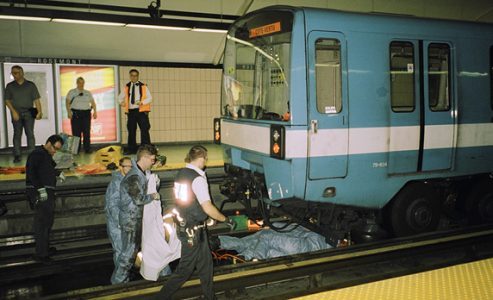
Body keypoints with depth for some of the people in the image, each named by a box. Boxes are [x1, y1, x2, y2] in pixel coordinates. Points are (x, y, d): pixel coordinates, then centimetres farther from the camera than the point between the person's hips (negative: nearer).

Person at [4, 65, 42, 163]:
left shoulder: (30, 85, 5)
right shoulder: (10, 86, 8)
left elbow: (36, 100, 1)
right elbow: (7, 100, 5)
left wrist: (39, 112, -9)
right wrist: (13, 111, -8)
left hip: (29, 113, -1)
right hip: (16, 113, 1)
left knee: (30, 134, -2)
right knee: (17, 134, 3)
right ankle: (17, 156, 6)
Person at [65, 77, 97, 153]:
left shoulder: (88, 93, 17)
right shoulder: (72, 92, 7)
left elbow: (93, 102, 13)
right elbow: (67, 102, -1)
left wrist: (95, 111, -1)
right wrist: (69, 112, -14)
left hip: (86, 113, 2)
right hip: (76, 113, -2)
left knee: (87, 132, -2)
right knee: (76, 132, -5)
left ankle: (87, 149, 3)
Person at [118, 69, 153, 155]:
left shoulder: (143, 86, 2)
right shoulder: (127, 87, 9)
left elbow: (150, 98, -1)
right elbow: (120, 97, 17)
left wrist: (142, 102, -19)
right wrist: (121, 102, -6)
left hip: (141, 111, -3)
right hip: (130, 111, 3)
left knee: (144, 130, -6)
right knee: (131, 131, 8)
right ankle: (131, 149, 17)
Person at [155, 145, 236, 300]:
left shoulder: (181, 174, 4)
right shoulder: (198, 178, -21)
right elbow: (208, 208, -25)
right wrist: (226, 220, -12)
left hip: (184, 224, 9)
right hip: (194, 230, -9)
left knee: (205, 263, 19)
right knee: (185, 268, 5)